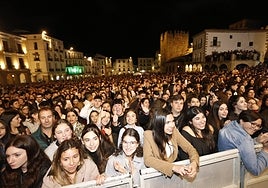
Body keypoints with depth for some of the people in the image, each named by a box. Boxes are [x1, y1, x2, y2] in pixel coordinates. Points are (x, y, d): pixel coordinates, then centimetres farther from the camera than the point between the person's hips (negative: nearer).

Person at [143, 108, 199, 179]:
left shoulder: (174, 131, -5)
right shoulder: (149, 135, -16)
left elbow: (190, 148, -2)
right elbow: (148, 159, -24)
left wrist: (194, 163, -22)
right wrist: (173, 167, -32)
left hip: (173, 173, 3)